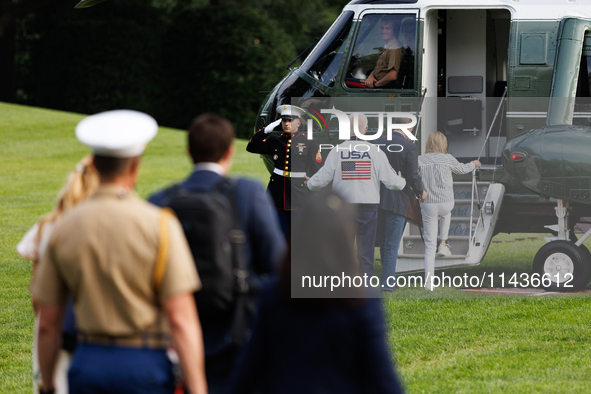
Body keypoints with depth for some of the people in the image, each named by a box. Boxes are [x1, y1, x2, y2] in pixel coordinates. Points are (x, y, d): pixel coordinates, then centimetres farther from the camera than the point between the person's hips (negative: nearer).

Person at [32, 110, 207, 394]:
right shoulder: (160, 226, -10)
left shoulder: (63, 229, 1)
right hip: (144, 366, -3)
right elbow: (181, 319, -14)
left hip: (86, 364, 3)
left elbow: (48, 324, 6)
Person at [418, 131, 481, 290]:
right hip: (446, 202, -1)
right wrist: (474, 164, 34)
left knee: (430, 244, 5)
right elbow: (462, 169, 14)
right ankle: (443, 244, 28)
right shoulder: (447, 159, -4)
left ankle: (428, 281, -1)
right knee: (446, 213, 40)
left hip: (427, 204, 1)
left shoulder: (420, 160, -2)